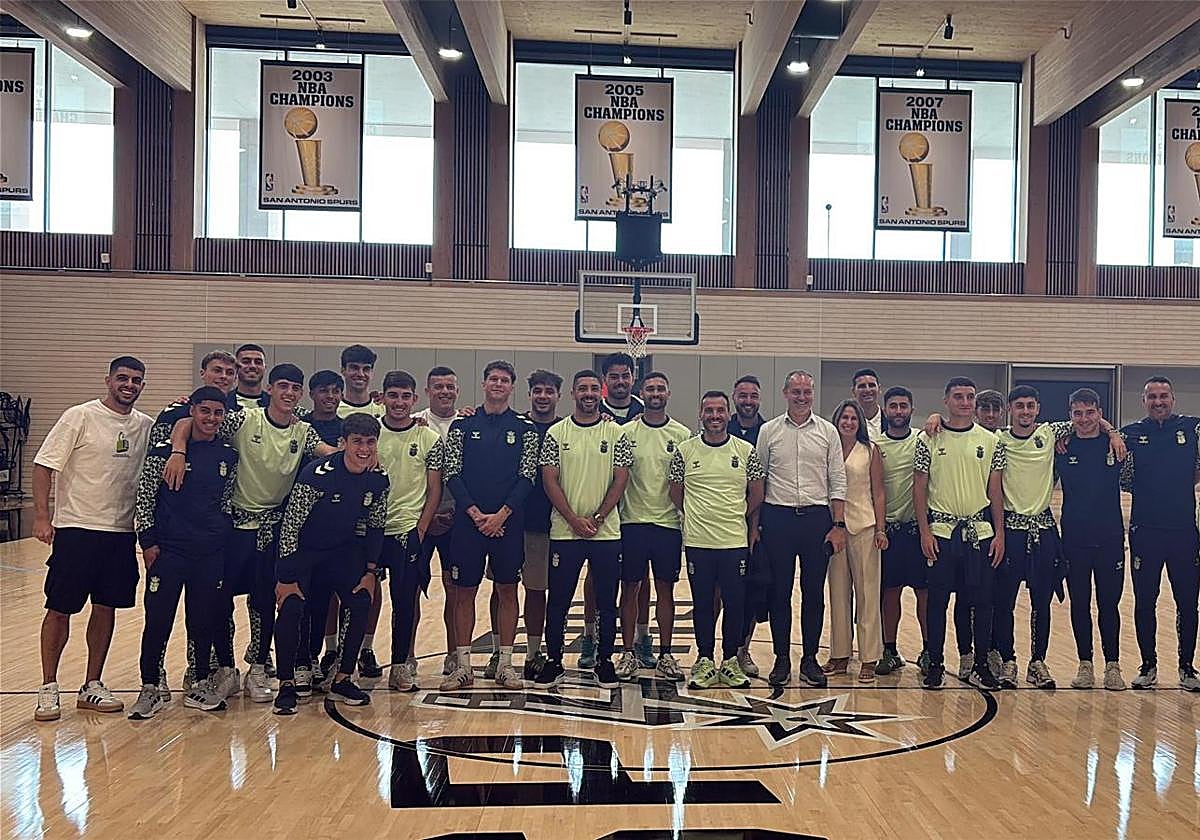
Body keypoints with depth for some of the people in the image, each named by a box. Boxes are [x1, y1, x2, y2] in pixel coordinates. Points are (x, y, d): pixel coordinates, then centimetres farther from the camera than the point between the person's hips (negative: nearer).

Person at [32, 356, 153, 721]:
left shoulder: (146, 425, 6)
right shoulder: (80, 417, -7)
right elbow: (44, 465, -7)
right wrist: (42, 517, -14)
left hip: (122, 531, 5)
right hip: (76, 528, -4)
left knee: (106, 608, 10)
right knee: (60, 609, 2)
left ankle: (92, 687, 22)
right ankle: (48, 688, 16)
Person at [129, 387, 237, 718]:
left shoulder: (228, 455, 6)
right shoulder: (163, 450, -6)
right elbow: (144, 498, -3)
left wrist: (223, 537, 11)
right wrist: (148, 541, -5)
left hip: (211, 553, 3)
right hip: (168, 550, -3)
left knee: (204, 619, 10)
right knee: (158, 619, 1)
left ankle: (200, 684, 25)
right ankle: (151, 688, 15)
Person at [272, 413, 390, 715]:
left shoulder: (378, 479, -12)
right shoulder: (318, 474, -28)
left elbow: (375, 527, 3)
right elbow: (290, 525, -22)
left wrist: (371, 571, -1)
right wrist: (286, 578, -21)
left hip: (344, 549, 5)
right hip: (301, 549, -4)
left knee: (362, 604, -8)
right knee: (291, 607, -20)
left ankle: (342, 680, 7)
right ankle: (287, 685, -2)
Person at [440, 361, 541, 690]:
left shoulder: (525, 428, 4)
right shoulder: (462, 425, 5)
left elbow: (527, 476, -2)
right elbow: (452, 473, -1)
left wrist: (501, 514, -12)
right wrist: (476, 513, -11)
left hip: (509, 522, 0)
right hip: (468, 520, 0)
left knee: (508, 590, 6)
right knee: (464, 591, 3)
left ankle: (505, 664, 15)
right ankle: (463, 665, 12)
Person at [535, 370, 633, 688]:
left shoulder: (616, 434, 3)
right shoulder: (556, 433, 3)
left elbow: (620, 481, 0)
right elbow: (550, 481, -2)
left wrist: (597, 519, -9)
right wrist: (574, 520, -10)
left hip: (607, 531, 0)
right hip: (564, 531, 0)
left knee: (607, 602, 7)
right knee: (558, 601, 6)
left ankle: (604, 661, 21)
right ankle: (553, 661, 19)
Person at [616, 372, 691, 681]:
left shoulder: (682, 434, 4)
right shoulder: (626, 432, 1)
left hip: (668, 522, 1)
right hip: (632, 521, -1)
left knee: (666, 589, 8)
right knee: (630, 588, 5)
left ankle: (665, 655, 17)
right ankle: (628, 653, 15)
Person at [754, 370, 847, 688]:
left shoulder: (828, 432, 6)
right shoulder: (768, 431, 5)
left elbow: (838, 482, 5)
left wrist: (838, 525, -2)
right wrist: (755, 524, 1)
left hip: (817, 518, 1)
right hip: (778, 517, 0)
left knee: (814, 591, 5)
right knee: (779, 591, 4)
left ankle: (810, 659, 16)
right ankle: (782, 659, 14)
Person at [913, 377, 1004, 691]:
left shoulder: (990, 441, 6)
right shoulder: (929, 439, 1)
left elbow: (995, 489, 7)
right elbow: (919, 487, 1)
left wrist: (999, 532, 1)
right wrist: (924, 531, -5)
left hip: (979, 531, 2)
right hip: (940, 530, -1)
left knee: (982, 601, 5)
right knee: (937, 599, 5)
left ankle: (981, 666, 18)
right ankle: (935, 664, 16)